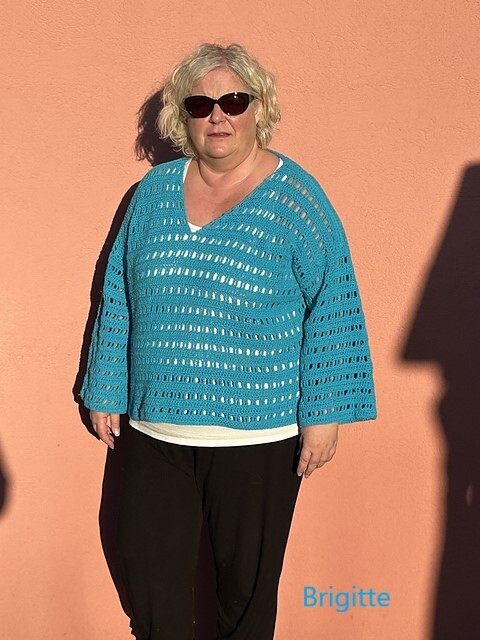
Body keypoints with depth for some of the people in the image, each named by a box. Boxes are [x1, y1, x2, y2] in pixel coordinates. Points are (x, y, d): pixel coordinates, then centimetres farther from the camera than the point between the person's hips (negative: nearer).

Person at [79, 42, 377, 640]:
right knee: (148, 561, 15)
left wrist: (324, 413, -11)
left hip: (257, 433, -4)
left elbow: (333, 308, -8)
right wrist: (105, 391, 12)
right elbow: (118, 297, 11)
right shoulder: (154, 191, 5)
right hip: (157, 424, 4)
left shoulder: (295, 197, -6)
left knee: (247, 574, 12)